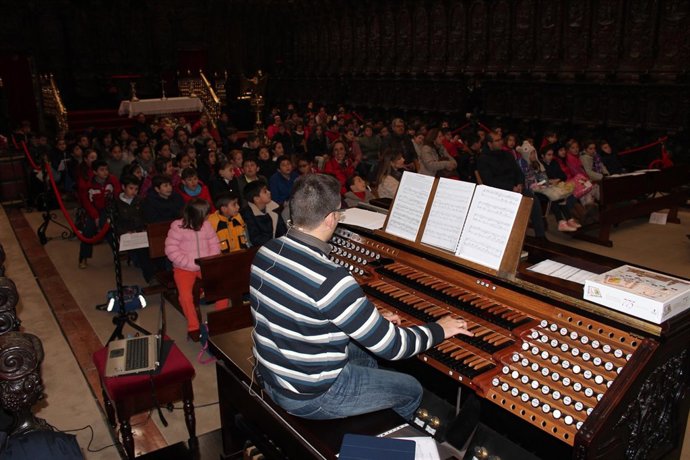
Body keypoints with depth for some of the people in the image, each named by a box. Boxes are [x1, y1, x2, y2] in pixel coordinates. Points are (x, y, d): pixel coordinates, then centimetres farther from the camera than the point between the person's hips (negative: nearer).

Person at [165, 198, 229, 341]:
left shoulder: (206, 225, 3)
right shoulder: (178, 227, -9)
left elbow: (214, 244, 6)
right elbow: (171, 250, -13)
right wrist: (192, 264, -19)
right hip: (184, 268, -3)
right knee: (185, 295, -26)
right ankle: (193, 327, -5)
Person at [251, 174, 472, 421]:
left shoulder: (266, 253, -6)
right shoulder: (330, 279, -33)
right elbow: (391, 346, -23)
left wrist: (374, 321, 10)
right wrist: (439, 330, -5)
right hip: (311, 396, -8)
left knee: (365, 354, 30)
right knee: (412, 390, 12)